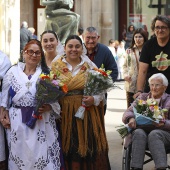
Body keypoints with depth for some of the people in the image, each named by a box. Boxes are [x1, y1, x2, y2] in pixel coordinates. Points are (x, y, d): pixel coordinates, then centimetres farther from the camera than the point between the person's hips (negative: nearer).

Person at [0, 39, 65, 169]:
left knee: (41, 155, -3)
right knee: (19, 154, 7)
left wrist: (48, 107, -14)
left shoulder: (47, 73, 5)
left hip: (42, 122, -1)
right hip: (17, 122, 1)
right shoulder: (13, 72, 8)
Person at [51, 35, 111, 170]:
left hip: (87, 115, 0)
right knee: (68, 151, 1)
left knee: (88, 148, 0)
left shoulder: (90, 66, 7)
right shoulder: (56, 66, 6)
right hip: (65, 115, 0)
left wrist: (94, 99, -13)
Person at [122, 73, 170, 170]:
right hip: (143, 130, 2)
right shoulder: (142, 97, 22)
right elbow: (128, 112, 12)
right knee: (138, 133, -33)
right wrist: (131, 118, -13)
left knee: (154, 134, -36)